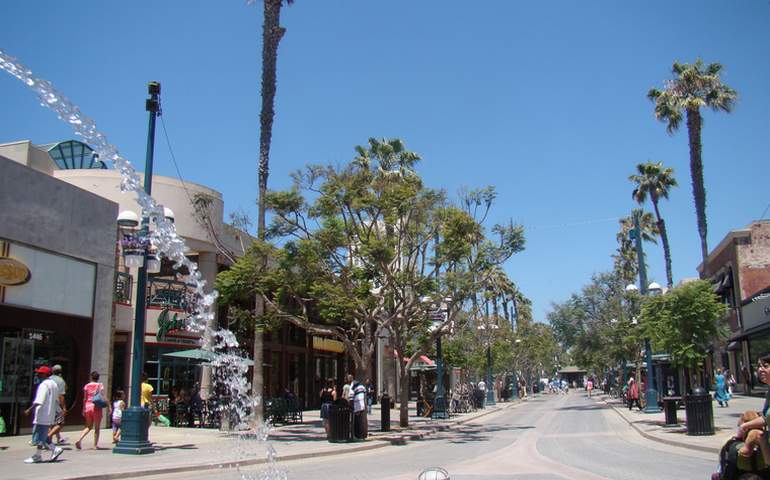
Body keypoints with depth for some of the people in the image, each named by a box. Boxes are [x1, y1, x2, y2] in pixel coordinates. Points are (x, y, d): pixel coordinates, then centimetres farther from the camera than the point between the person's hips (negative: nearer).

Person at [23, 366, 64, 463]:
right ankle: (55, 449, 12)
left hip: (42, 415, -9)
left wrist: (29, 410, -22)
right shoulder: (53, 384, 14)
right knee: (44, 436, 16)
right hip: (50, 416, 9)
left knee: (39, 436, -1)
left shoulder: (43, 385, -15)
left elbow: (39, 401, -24)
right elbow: (57, 399, 20)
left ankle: (37, 456, 6)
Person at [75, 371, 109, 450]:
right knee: (97, 428, 8)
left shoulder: (87, 386, 5)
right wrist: (108, 407, -4)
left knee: (89, 427, 17)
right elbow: (103, 398, -9)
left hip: (88, 407, 3)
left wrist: (84, 409, 12)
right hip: (97, 408, -3)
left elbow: (84, 398, 5)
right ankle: (95, 445, 9)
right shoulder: (100, 386, -3)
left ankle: (79, 440, -3)